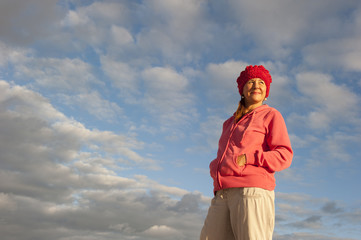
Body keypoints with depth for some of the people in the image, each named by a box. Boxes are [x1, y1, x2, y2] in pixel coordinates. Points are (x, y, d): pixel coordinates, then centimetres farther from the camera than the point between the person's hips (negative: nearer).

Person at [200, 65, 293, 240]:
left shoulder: (271, 115, 11)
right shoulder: (230, 123, 28)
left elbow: (284, 155, 0)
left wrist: (247, 159, -11)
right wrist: (215, 166, 12)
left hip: (252, 191, -5)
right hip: (224, 195, 6)